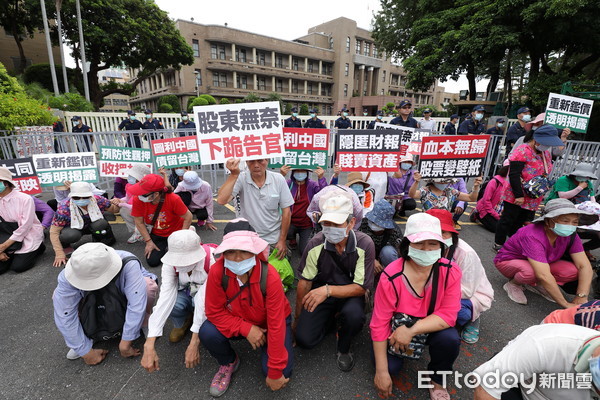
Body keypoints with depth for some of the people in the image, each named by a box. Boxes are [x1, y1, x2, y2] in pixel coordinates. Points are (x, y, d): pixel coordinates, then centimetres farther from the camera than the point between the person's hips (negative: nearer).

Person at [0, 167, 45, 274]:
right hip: (11, 237, 5)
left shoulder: (25, 199, -17)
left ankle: (37, 248, 12)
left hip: (29, 236, -5)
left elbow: (25, 226, -18)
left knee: (18, 267, -10)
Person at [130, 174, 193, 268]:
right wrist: (148, 241, -11)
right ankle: (164, 245, 25)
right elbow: (139, 222, -12)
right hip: (156, 234, 3)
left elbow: (188, 217, -21)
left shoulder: (174, 199, -32)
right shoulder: (137, 199, -23)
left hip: (175, 232, -3)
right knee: (152, 261, -6)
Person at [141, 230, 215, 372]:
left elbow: (205, 298, -37)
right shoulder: (171, 263, -27)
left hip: (207, 292, -2)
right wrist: (149, 345, -41)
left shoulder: (212, 258, -36)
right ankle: (182, 322, 3)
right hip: (183, 291, 2)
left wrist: (194, 343, -39)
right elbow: (165, 298, -34)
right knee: (173, 304, -32)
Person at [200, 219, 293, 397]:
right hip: (238, 321, 3)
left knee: (282, 372, -18)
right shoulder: (217, 272, -28)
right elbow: (214, 312, -15)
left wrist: (275, 372, -20)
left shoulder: (270, 277, -34)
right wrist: (247, 329, -26)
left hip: (268, 322, -2)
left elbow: (276, 325, -27)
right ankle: (228, 363, 9)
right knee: (207, 333, -24)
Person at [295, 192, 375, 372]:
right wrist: (297, 318, 2)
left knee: (354, 314, -34)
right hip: (321, 293, 2)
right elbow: (304, 282, -6)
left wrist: (328, 290, -34)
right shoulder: (316, 244, -18)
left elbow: (361, 287, -19)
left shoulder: (364, 244, -22)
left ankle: (343, 349, 2)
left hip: (350, 294, -1)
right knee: (304, 338, -15)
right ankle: (332, 318, 18)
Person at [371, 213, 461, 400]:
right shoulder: (391, 278, -28)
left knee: (450, 339, -27)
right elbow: (379, 324, -21)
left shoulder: (450, 272, -21)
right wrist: (382, 372, -17)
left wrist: (411, 329, -33)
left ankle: (437, 381, 5)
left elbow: (448, 315, -20)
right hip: (397, 327, -1)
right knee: (391, 367, -20)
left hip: (432, 327, 2)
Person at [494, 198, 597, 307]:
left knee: (573, 270, -18)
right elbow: (543, 276, -39)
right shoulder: (533, 236, -34)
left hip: (540, 264, 7)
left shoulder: (570, 236, -13)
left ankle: (534, 284, 5)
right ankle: (513, 283, -5)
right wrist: (566, 305, -34)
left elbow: (585, 266, -14)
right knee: (530, 271, -38)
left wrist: (581, 298, -23)